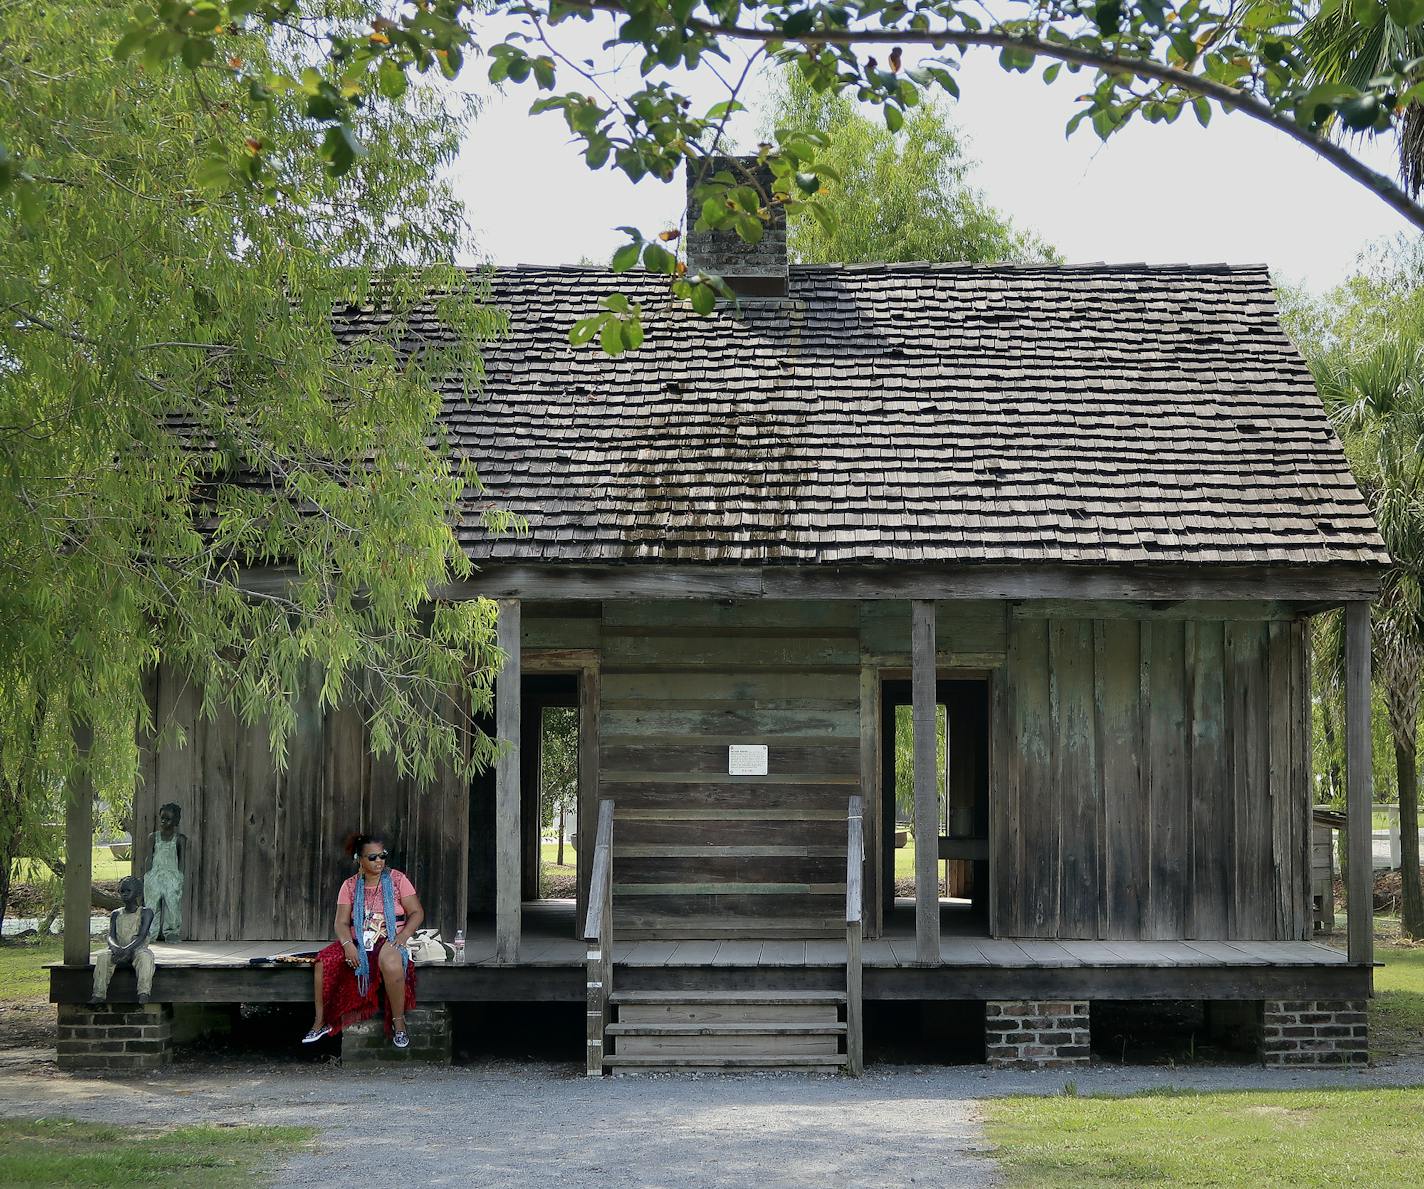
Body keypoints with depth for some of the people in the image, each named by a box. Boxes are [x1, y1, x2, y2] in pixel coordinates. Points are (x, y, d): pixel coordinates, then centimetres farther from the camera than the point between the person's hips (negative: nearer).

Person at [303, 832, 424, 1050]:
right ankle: (321, 1022, -10)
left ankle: (398, 1023, -26)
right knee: (324, 962, -23)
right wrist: (348, 945, -19)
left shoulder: (397, 879, 1)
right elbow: (341, 922, 1)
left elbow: (417, 913, 0)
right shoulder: (350, 886, 7)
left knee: (391, 962, -39)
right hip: (358, 942, 3)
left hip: (389, 941, -3)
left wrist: (403, 935, -18)